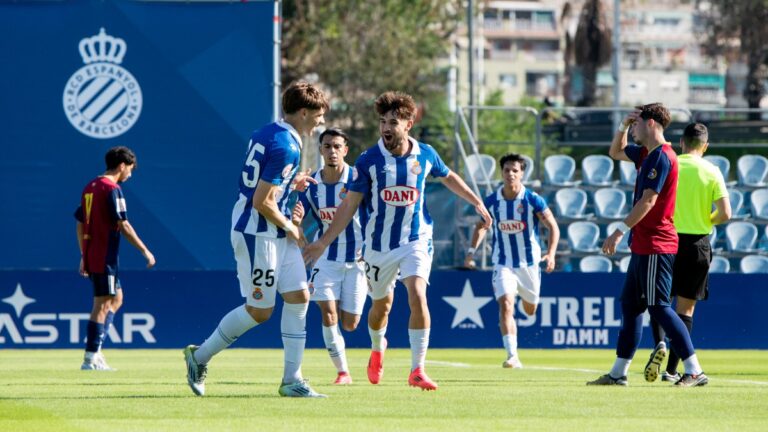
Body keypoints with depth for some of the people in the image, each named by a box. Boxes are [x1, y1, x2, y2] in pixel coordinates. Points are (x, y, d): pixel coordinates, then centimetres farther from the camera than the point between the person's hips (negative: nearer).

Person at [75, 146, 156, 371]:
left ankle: (94, 345, 11)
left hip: (91, 256, 9)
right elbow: (123, 226, -17)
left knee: (116, 298, 18)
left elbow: (80, 225, 18)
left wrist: (84, 256, 23)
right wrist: (145, 251, -12)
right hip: (105, 257, -9)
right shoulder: (112, 189, -13)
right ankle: (91, 357, -3)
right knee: (102, 305, -4)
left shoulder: (90, 187, 14)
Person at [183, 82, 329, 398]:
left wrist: (291, 183, 17)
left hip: (276, 234, 10)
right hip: (257, 234, -10)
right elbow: (262, 202, -23)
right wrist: (290, 228, -9)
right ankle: (200, 357, 15)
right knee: (260, 310, -2)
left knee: (298, 297, 5)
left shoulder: (266, 133, 9)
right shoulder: (286, 147, -21)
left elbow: (258, 182, 20)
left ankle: (292, 380, 6)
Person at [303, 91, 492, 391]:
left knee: (417, 297, -21)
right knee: (382, 304, 15)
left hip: (416, 240, 0)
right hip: (379, 244, 0)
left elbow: (448, 177, 18)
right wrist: (323, 243, -9)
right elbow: (350, 205, -5)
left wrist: (476, 202, 21)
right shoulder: (369, 160, -11)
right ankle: (377, 350, 49)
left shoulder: (425, 155, -5)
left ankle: (417, 370, -16)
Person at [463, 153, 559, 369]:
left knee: (530, 310, 16)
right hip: (503, 264, 0)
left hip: (529, 262, 0)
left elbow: (553, 227, -8)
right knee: (505, 304, -20)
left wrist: (550, 254, -22)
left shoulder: (533, 200, -12)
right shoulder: (492, 201, -5)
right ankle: (512, 355, -22)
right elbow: (481, 226, 11)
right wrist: (472, 250, -2)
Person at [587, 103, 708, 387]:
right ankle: (618, 372, 16)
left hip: (655, 246, -10)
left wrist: (620, 231, -23)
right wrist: (624, 125, 16)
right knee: (630, 305, 12)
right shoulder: (646, 154, 14)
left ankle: (695, 371, -10)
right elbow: (615, 152, 33)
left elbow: (648, 201, -22)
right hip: (643, 246, 10)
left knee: (658, 306, -10)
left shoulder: (661, 157, -16)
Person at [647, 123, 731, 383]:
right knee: (686, 307, 6)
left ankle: (659, 343, -15)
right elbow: (725, 214, -6)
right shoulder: (712, 172, -1)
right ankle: (672, 370, 2)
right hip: (698, 243, 0)